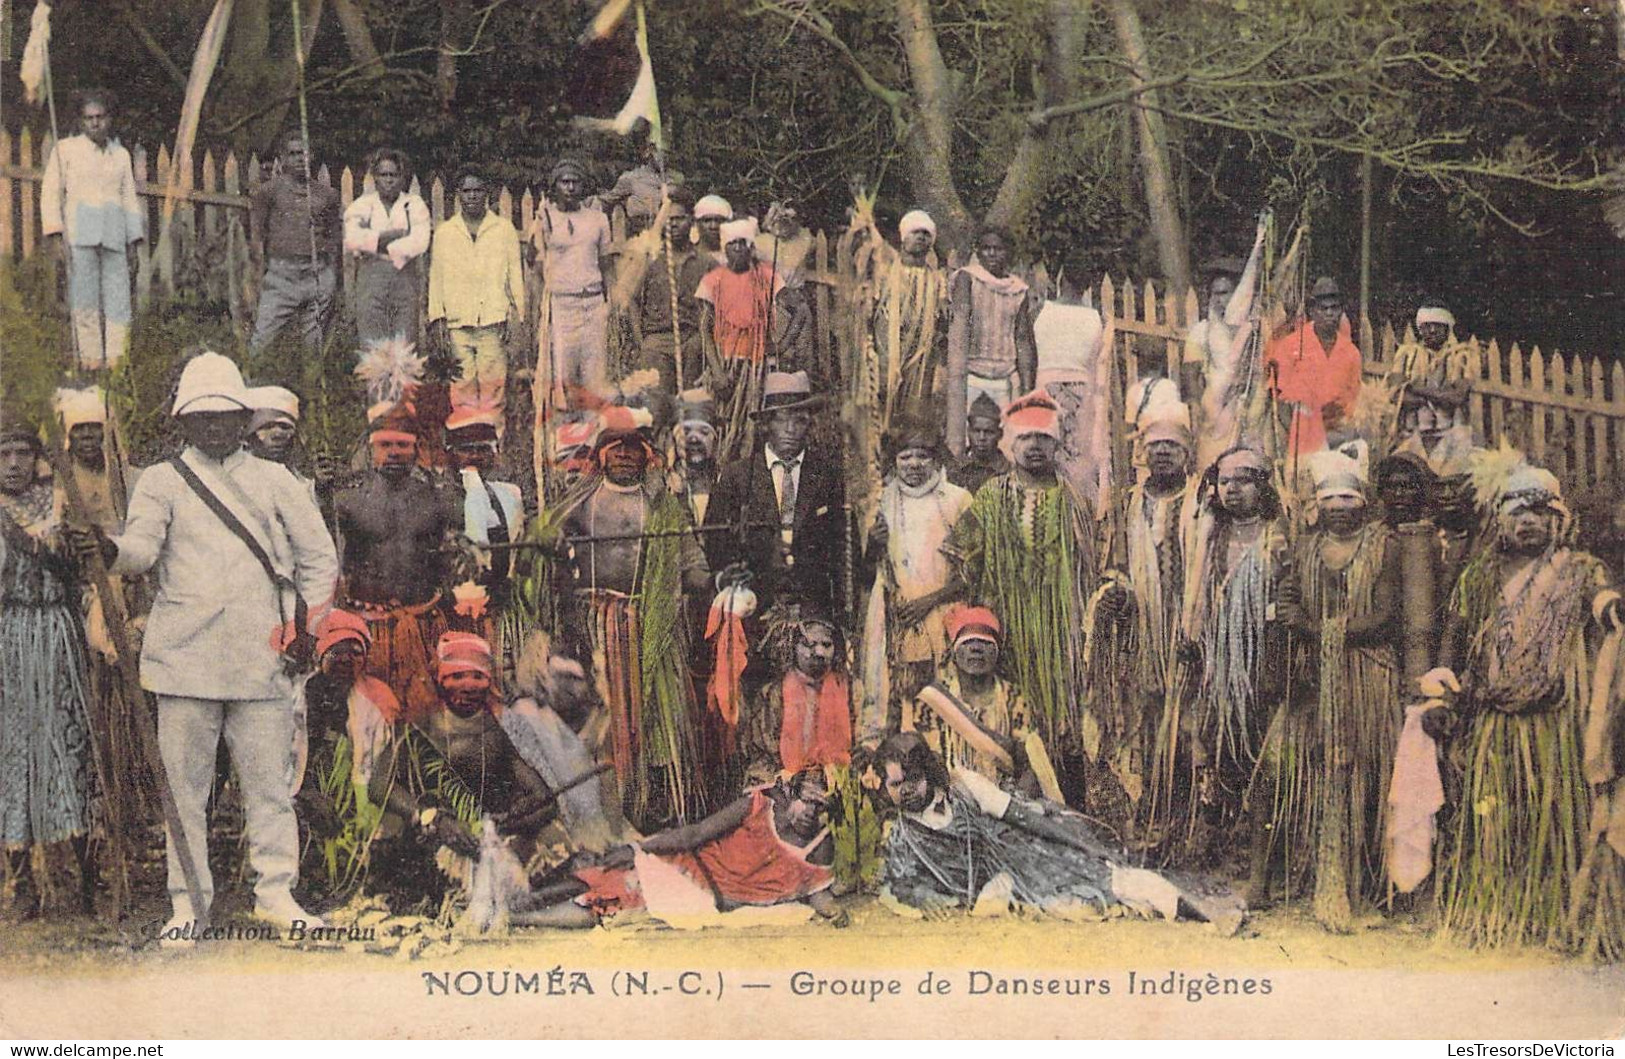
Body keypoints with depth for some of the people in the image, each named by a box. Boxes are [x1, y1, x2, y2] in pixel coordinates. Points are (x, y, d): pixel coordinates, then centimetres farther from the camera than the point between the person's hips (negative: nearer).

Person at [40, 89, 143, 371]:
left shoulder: (121, 155, 16)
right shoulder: (66, 150, 6)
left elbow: (130, 199, 20)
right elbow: (51, 193, 3)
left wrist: (133, 242, 14)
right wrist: (56, 237, -7)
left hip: (114, 235, 3)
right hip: (80, 233, -3)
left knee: (118, 296, -3)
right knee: (84, 295, -6)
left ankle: (115, 356, -1)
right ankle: (90, 356, -4)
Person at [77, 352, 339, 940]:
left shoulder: (273, 481, 15)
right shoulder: (162, 482, 10)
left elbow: (320, 556, 18)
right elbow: (143, 544, -6)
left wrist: (308, 628, 8)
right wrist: (116, 553, -29)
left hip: (261, 659, 1)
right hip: (185, 659, -1)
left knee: (269, 781, 2)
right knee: (184, 786, 0)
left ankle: (276, 892, 13)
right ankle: (188, 904, 7)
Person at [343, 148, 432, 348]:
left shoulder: (415, 204, 10)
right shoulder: (362, 205, 11)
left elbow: (420, 241, -8)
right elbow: (351, 239, -8)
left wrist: (376, 244, -8)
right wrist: (390, 236, -12)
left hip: (406, 278, 0)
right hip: (371, 278, 0)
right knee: (372, 346, -7)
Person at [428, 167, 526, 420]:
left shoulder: (504, 230, 9)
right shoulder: (444, 232, 12)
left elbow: (515, 274, 10)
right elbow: (436, 276, 13)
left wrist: (517, 314, 2)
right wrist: (437, 317, 5)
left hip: (494, 321, -1)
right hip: (457, 323, 1)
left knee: (493, 384, -7)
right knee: (463, 386, -3)